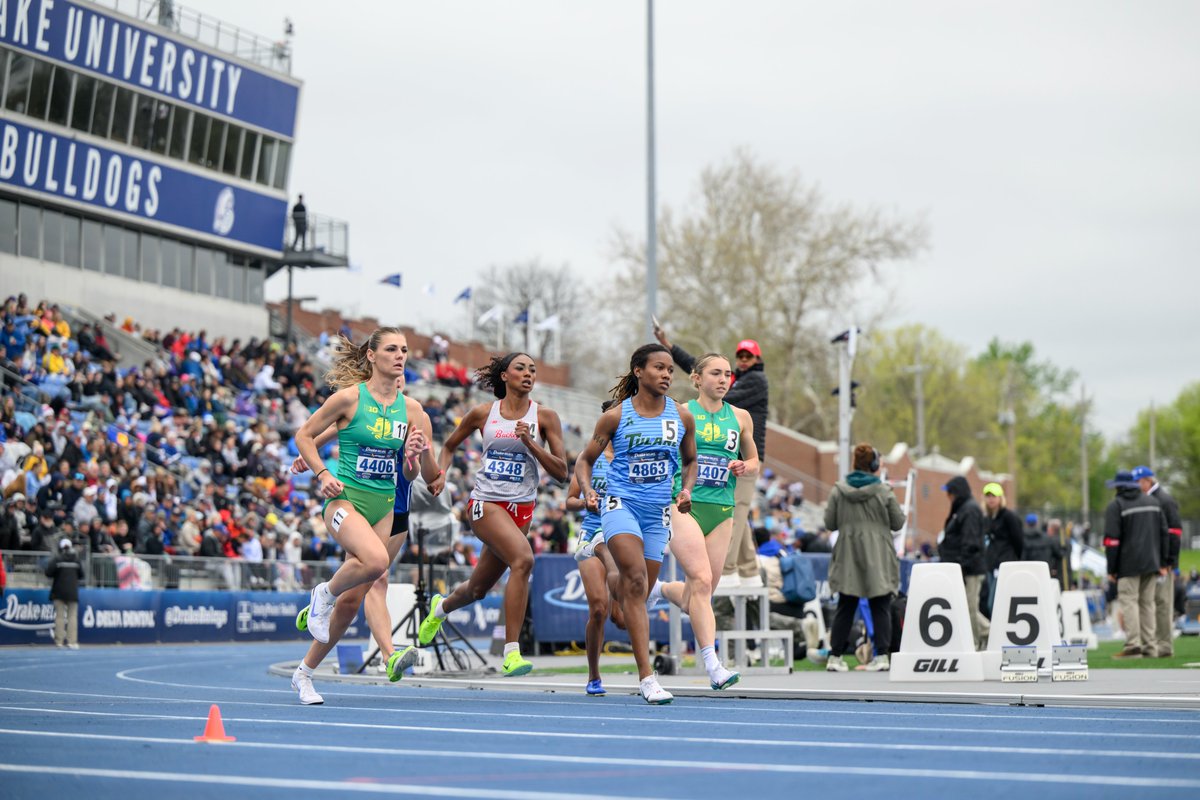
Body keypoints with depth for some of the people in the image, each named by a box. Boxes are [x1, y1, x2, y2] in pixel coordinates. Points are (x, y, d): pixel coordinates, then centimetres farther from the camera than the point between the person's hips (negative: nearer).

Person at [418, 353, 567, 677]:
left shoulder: (545, 416, 1)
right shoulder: (483, 413, 2)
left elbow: (561, 471, -3)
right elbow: (449, 446, 18)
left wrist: (530, 443, -15)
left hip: (521, 507, 3)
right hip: (486, 502, -3)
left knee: (478, 588, 15)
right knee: (523, 559, -30)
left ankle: (441, 607, 52)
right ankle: (511, 653, -28)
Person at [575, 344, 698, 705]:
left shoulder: (682, 417, 7)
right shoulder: (615, 417, -1)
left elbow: (689, 461, 21)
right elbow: (585, 459, 8)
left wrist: (686, 489, 2)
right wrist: (587, 489, -11)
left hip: (658, 512, 4)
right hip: (620, 503, -4)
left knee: (637, 594, 8)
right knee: (636, 580, -24)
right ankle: (646, 676, -27)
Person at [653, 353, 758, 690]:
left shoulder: (740, 417, 12)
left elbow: (754, 463, 21)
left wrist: (744, 467, -1)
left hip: (721, 510, 4)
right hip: (683, 505, -4)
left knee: (697, 595, 3)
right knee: (701, 581, -20)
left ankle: (660, 589, 38)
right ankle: (713, 666, -20)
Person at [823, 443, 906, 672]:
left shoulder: (838, 490, -3)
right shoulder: (883, 491, -7)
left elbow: (829, 523, 1)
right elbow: (898, 523, 0)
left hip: (848, 557, 2)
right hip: (878, 558, -2)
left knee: (845, 608, 9)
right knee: (880, 607, 4)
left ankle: (835, 656, 8)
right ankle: (882, 655, -3)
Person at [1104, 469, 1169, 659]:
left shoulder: (1116, 506, -5)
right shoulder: (1153, 502, 15)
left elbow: (1112, 540, -10)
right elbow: (1164, 533, 15)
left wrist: (1111, 569, -5)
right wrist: (1162, 562, 17)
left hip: (1129, 565, -6)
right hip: (1151, 564, 6)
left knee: (1129, 601, -7)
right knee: (1147, 602, 11)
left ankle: (1133, 645, -16)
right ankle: (1149, 646, 9)